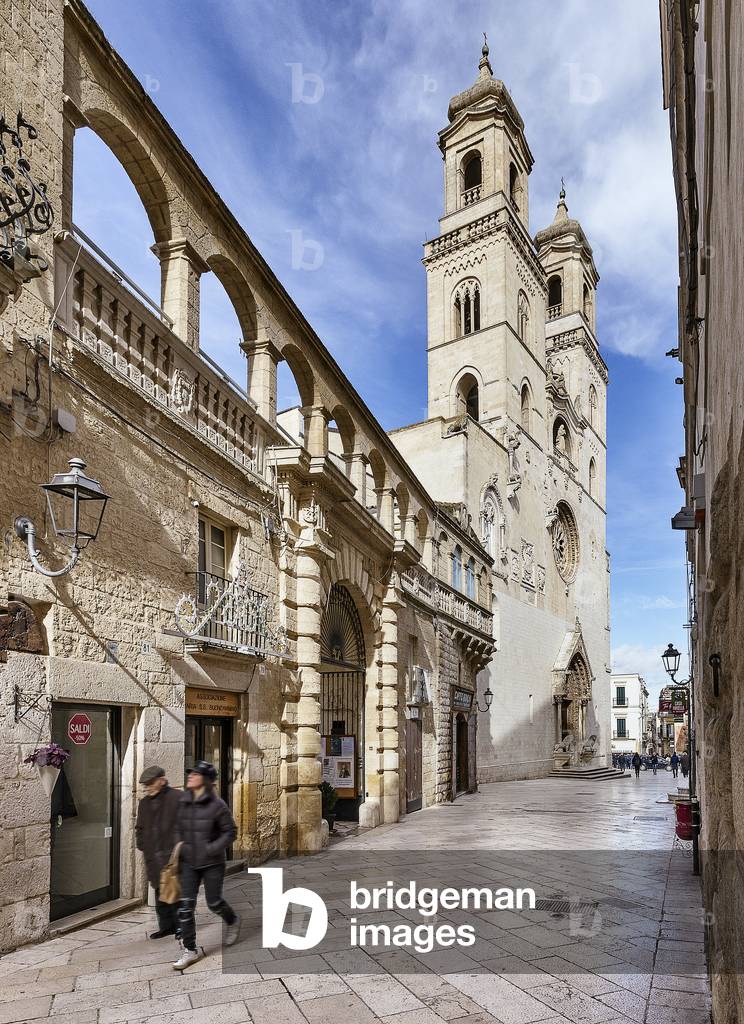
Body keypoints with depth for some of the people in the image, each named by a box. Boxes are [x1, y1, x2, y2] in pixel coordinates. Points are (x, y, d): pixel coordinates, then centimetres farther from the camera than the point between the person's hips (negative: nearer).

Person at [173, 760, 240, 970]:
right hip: (189, 862, 4)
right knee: (185, 905, -2)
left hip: (212, 863, -4)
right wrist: (179, 845, 1)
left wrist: (212, 849, -18)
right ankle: (190, 950, 11)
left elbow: (230, 832, -9)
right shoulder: (183, 802, 0)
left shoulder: (217, 805, -14)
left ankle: (233, 921, 40)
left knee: (214, 902, 8)